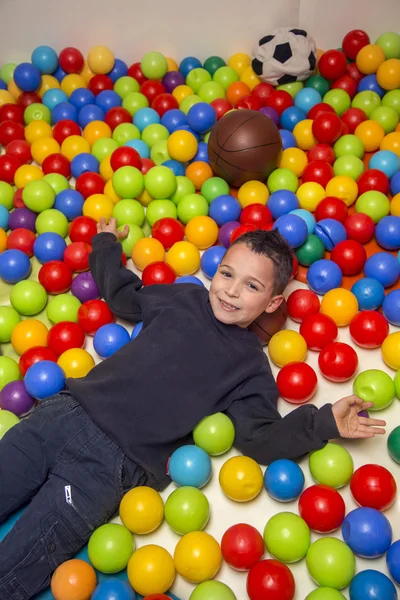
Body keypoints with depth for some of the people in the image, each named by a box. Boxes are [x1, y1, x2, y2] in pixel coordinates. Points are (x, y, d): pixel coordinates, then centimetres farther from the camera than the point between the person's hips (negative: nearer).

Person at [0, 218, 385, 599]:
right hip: (67, 412, 5)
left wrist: (324, 422, -18)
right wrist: (106, 245, 37)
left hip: (111, 466, -4)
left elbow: (260, 439, -5)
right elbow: (122, 295, 29)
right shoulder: (183, 297, 13)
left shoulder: (249, 368, 3)